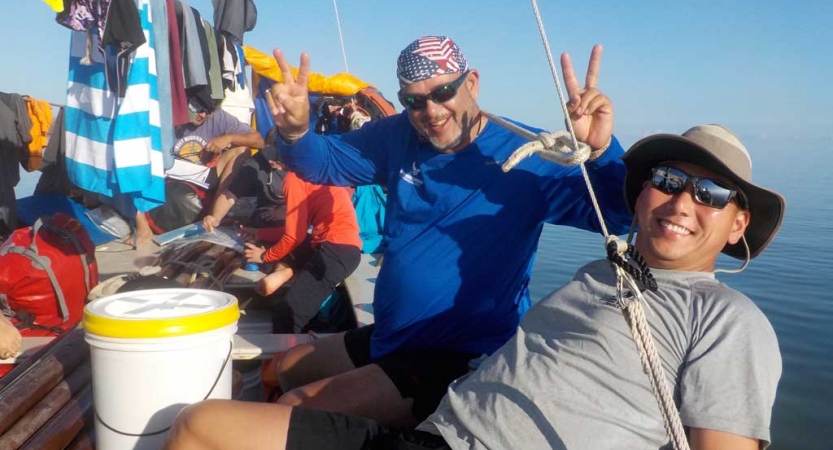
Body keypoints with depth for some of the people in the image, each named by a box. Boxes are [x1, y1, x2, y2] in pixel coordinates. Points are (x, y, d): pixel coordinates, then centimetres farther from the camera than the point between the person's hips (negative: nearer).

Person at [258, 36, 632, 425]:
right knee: (289, 369, 26)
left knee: (293, 412, -15)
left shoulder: (525, 154, -15)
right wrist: (296, 130, -15)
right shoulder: (397, 138, 0)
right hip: (386, 338, 7)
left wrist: (600, 150, -39)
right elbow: (324, 163, 8)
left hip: (462, 362, -7)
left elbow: (617, 216, -19)